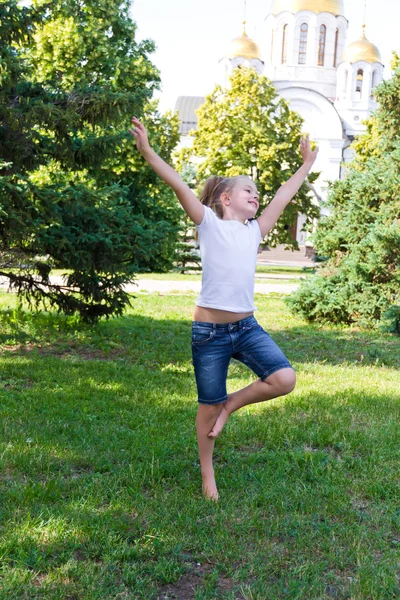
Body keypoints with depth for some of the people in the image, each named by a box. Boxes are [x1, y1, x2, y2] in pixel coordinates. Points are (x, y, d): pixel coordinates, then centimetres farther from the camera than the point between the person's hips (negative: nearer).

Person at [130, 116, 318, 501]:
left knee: (284, 379, -15)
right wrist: (147, 151, -20)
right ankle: (207, 475, 27)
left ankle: (231, 404, 12)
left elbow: (283, 196, 22)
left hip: (247, 327, 5)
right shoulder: (209, 223, -1)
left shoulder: (254, 231, 13)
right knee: (208, 407, 5)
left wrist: (307, 164, 30)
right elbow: (178, 185, -12)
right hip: (209, 331, -5)